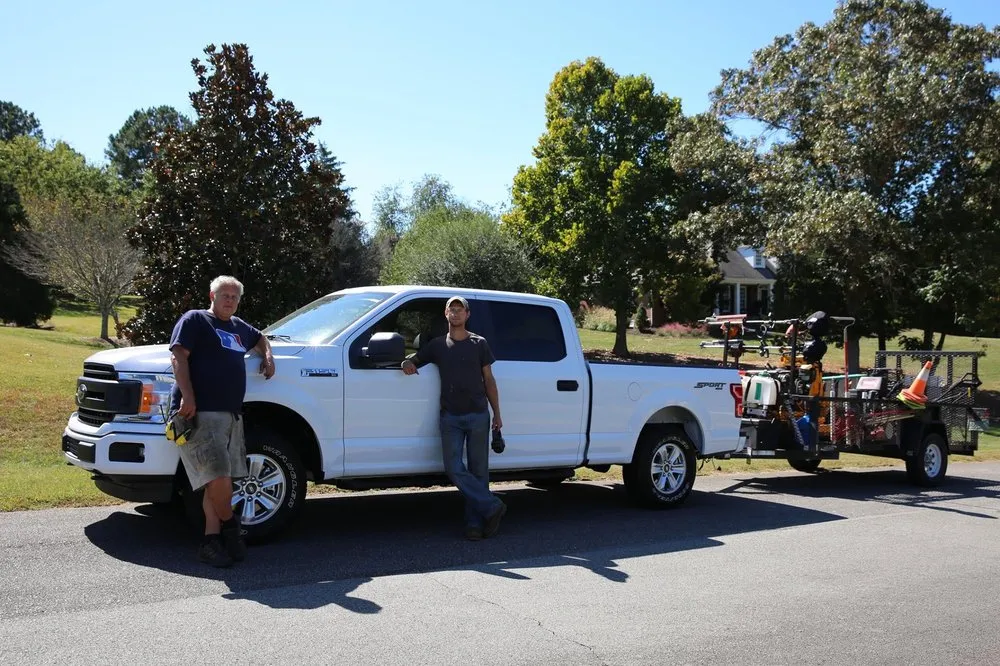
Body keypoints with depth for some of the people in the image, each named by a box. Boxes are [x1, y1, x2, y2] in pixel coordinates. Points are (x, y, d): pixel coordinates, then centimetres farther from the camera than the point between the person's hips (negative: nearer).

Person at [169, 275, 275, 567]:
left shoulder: (239, 327, 25)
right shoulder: (195, 320, 3)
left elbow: (260, 338, 46)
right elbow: (178, 356, -9)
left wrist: (268, 357, 24)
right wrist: (187, 398, -21)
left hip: (231, 415, 8)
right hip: (200, 413, -8)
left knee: (219, 481, 6)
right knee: (219, 477, -18)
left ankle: (212, 540, 10)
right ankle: (230, 527, 2)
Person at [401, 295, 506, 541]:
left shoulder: (479, 344, 7)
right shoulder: (437, 345, 12)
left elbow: (489, 380, 9)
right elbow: (414, 359, 21)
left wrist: (497, 414, 5)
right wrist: (407, 364, -5)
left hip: (477, 415, -1)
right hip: (450, 417, 1)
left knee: (478, 471, 1)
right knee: (454, 469, -10)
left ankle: (475, 523, 7)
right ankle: (492, 507, -2)